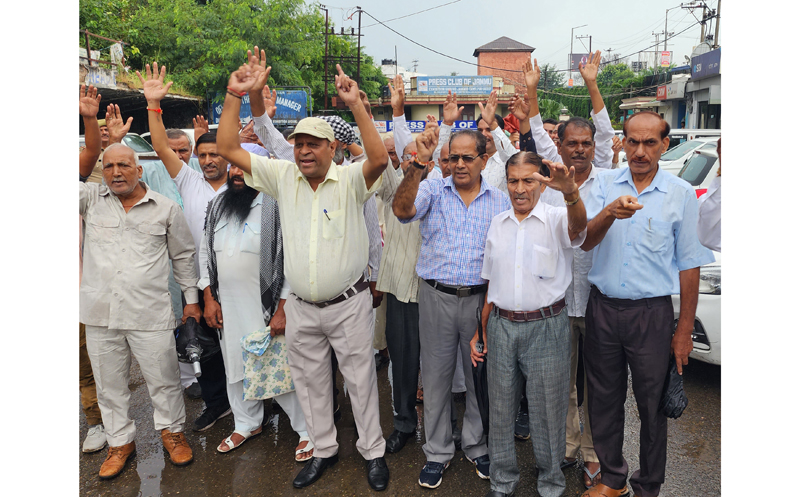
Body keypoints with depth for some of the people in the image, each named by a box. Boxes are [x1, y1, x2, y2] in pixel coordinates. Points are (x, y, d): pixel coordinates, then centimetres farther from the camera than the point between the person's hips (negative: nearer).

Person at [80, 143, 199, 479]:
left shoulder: (166, 208, 3)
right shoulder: (91, 198, 7)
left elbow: (183, 256, 10)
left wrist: (191, 298, 10)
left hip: (150, 314, -2)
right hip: (99, 313, 2)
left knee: (163, 379, 8)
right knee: (109, 384, 14)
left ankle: (172, 431, 30)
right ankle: (120, 441, 32)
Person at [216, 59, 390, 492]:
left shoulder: (350, 180, -10)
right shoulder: (282, 176, 0)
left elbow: (379, 158, -31)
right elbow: (228, 149, -3)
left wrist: (355, 104, -35)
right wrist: (235, 96, -12)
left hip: (348, 305, -4)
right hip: (301, 308, 4)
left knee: (361, 379, 10)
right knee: (310, 382, 17)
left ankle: (373, 452, 29)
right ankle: (324, 450, 38)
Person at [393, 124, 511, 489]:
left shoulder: (500, 202, 4)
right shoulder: (433, 191, 1)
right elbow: (402, 209, -19)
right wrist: (419, 162, -28)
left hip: (481, 298, 1)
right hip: (436, 297, -1)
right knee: (436, 377, 9)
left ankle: (476, 446, 35)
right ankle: (437, 452, 27)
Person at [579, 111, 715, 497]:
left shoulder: (681, 193, -2)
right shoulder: (604, 184, 2)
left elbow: (688, 265, 0)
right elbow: (585, 241, -8)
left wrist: (685, 330, -1)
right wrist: (609, 213, -30)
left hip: (651, 313, -2)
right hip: (602, 308, 2)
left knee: (652, 403, 9)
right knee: (604, 399, 14)